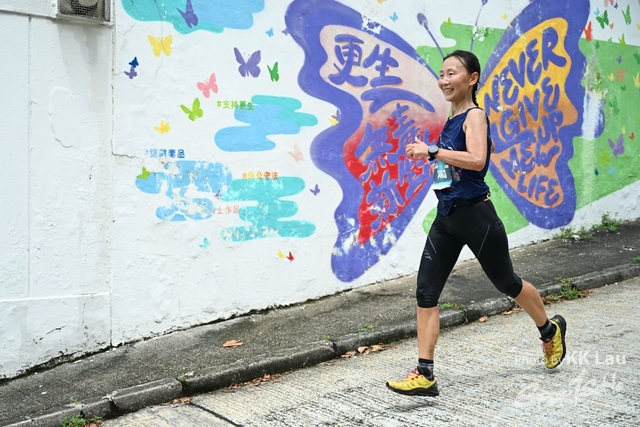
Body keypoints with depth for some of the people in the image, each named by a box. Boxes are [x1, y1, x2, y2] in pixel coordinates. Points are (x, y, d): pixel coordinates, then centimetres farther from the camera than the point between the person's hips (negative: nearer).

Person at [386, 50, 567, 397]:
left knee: (507, 283, 13)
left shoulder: (475, 116, -13)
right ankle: (424, 375, 0)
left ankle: (550, 331, 42)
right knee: (425, 293, -3)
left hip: (475, 215, -7)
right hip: (446, 216, 7)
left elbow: (477, 160, -31)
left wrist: (433, 152, -30)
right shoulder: (452, 120, 10)